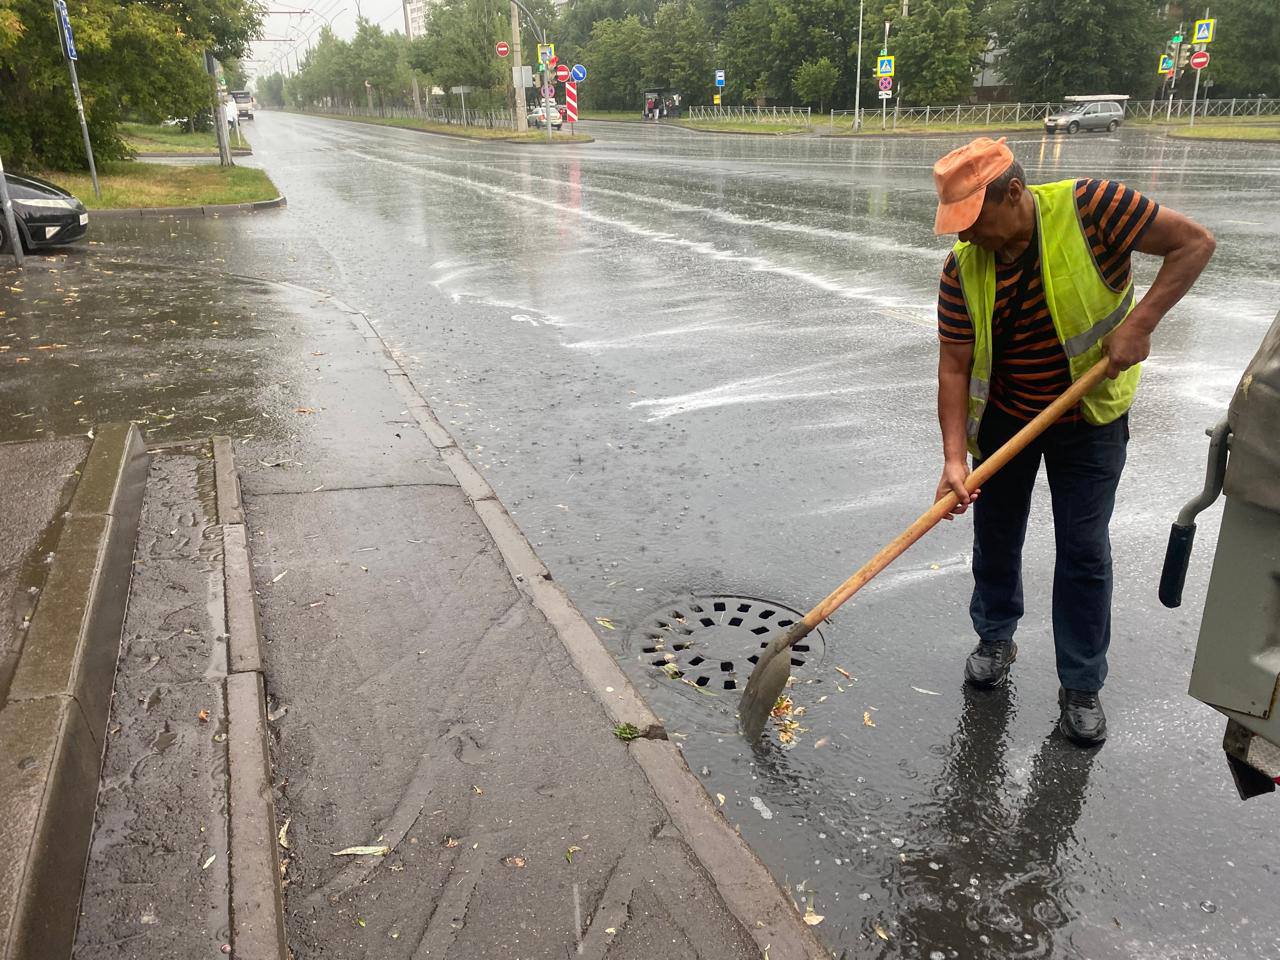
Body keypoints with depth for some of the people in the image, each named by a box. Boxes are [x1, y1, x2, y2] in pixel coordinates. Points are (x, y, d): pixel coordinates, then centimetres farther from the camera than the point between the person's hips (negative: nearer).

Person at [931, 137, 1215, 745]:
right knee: (996, 536, 13)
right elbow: (954, 366, -15)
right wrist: (955, 458, -23)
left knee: (1084, 553, 3)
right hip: (1002, 417, 3)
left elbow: (1194, 242, -15)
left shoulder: (1088, 208, -22)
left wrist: (1139, 323, -25)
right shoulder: (962, 269, -14)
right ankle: (995, 639, 36)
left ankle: (1081, 687, 17)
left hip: (1089, 418, -2)